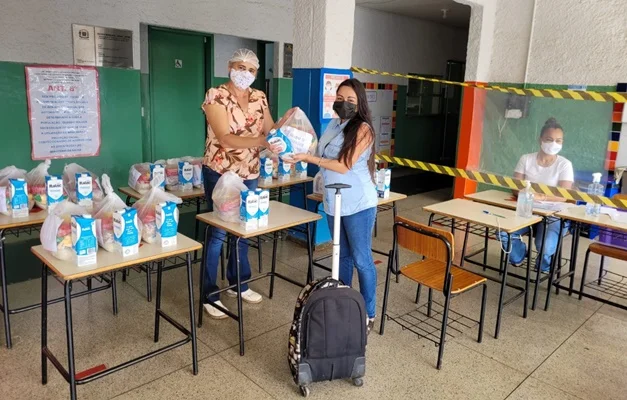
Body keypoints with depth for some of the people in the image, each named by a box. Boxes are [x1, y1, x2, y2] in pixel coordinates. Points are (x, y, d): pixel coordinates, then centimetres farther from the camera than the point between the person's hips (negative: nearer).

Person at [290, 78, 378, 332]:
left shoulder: (363, 129, -15)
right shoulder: (333, 125, 9)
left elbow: (344, 166, -20)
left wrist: (309, 158, -18)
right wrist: (301, 153, 3)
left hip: (358, 204, -7)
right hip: (334, 202, 8)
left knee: (361, 259, 1)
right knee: (343, 256, 18)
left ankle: (368, 314, 15)